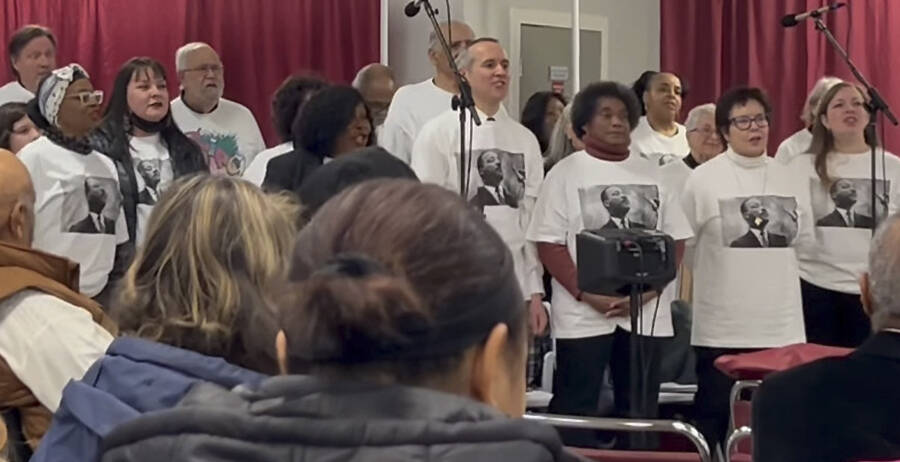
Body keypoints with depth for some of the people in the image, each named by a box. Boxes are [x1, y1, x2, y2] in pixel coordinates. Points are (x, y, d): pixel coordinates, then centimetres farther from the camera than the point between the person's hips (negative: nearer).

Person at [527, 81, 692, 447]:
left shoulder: (652, 175, 12)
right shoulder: (565, 173, 2)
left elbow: (675, 241, 9)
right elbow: (549, 244, -5)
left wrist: (647, 290, -7)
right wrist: (587, 295, -16)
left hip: (646, 314, 4)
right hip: (583, 314, -3)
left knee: (640, 413, 9)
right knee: (575, 413, -1)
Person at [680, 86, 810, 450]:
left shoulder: (785, 178, 8)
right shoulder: (703, 178, -4)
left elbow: (804, 240, 16)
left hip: (782, 324, 4)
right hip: (722, 326, -4)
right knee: (714, 417, 3)